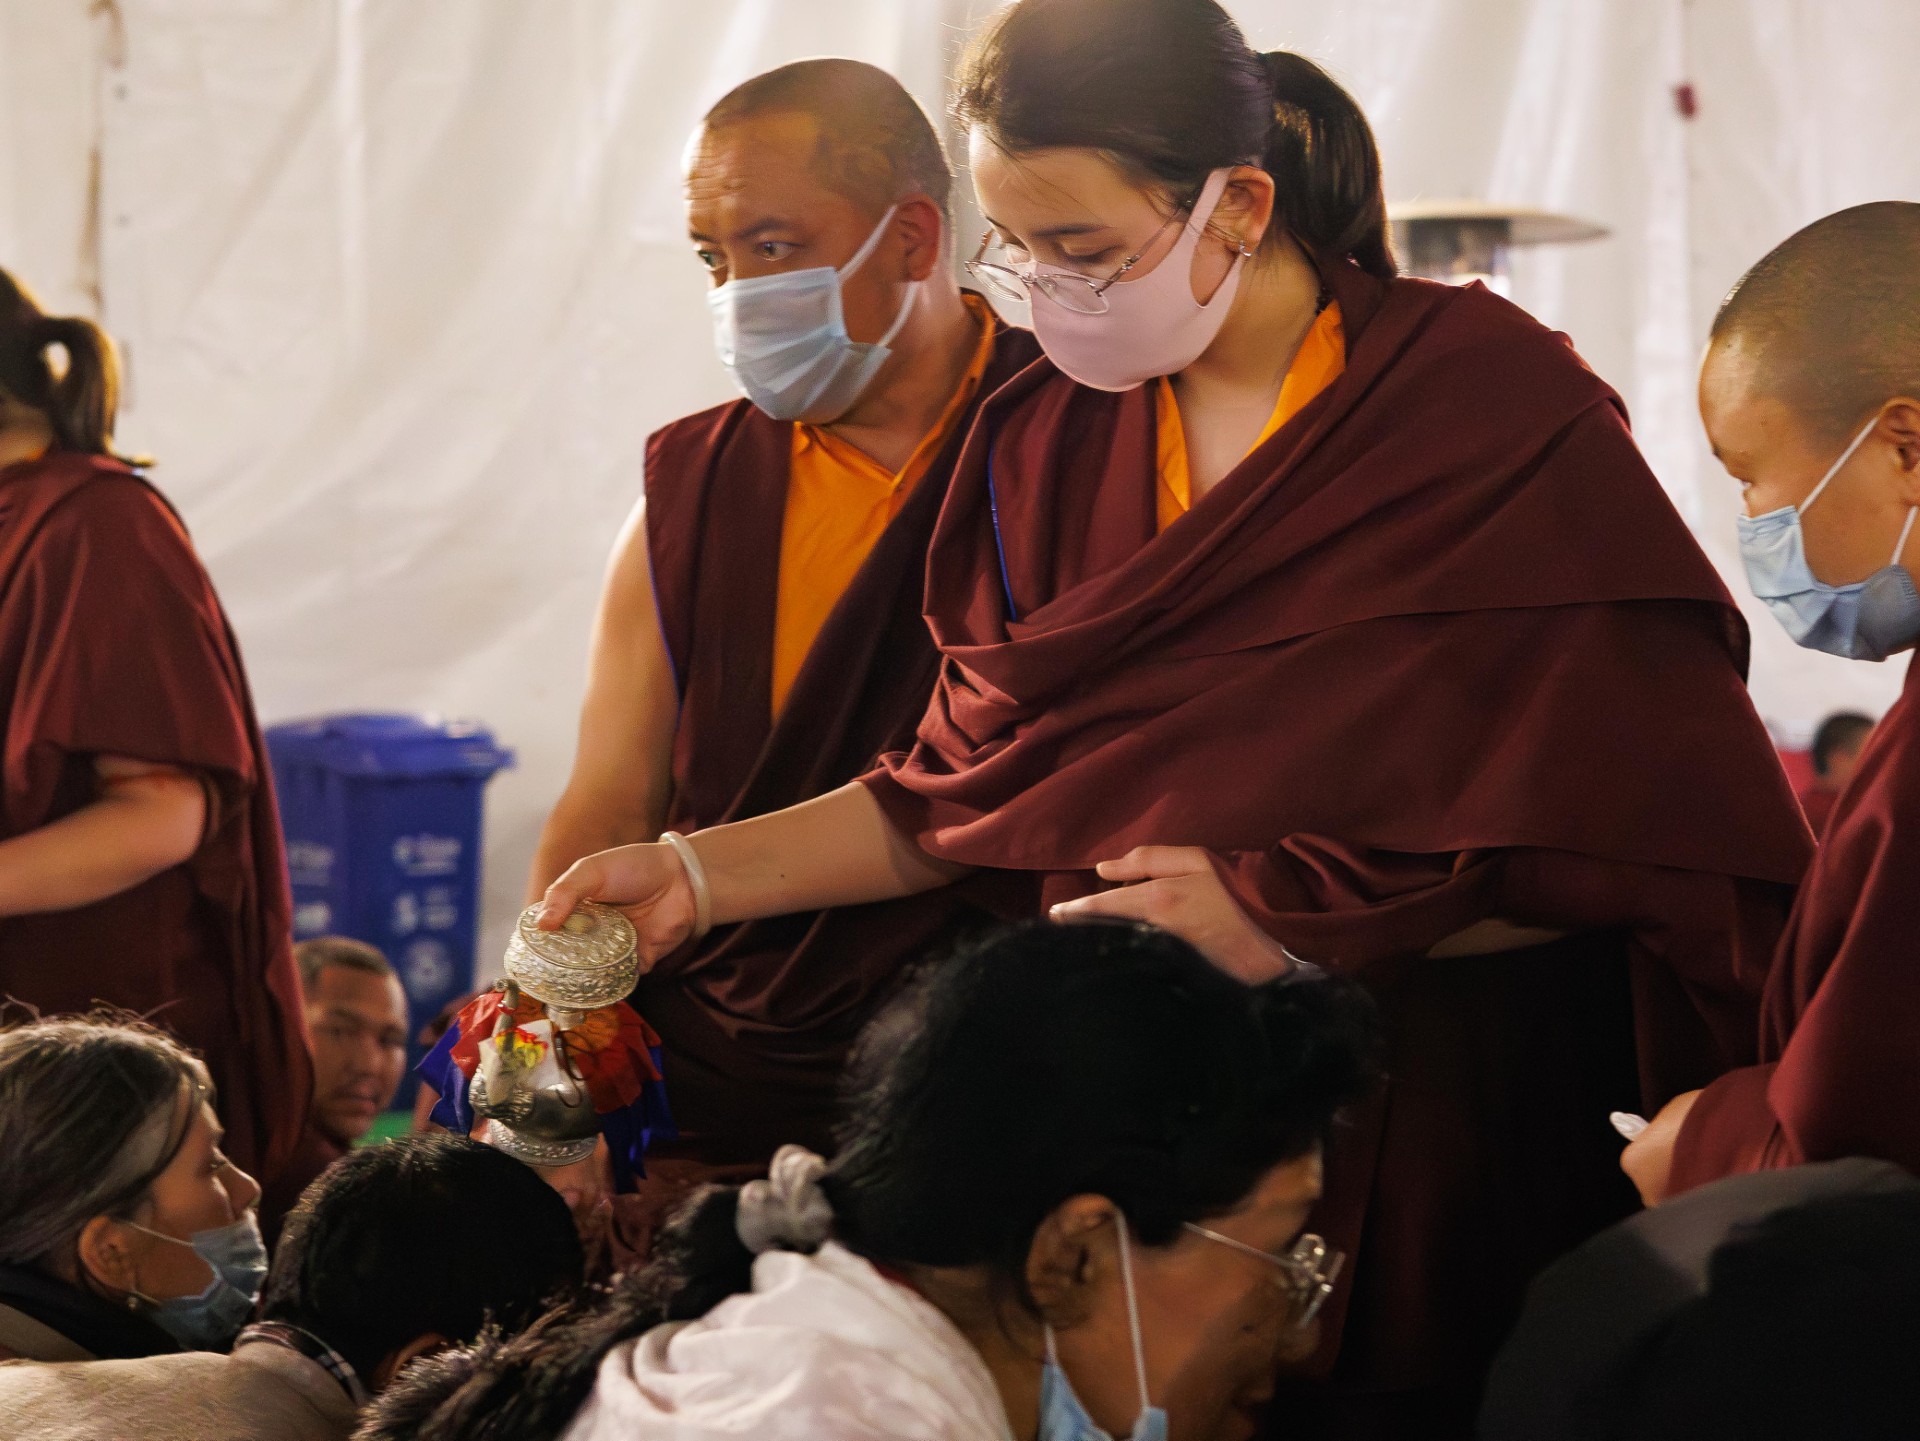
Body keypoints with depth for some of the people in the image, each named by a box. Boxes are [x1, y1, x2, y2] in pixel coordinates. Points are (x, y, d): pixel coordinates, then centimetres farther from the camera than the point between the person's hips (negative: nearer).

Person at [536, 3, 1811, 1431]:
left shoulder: (1498, 413, -11)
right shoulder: (1050, 442, 6)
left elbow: (1636, 835, -13)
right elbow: (968, 785, 11)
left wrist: (1291, 921, -16)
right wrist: (696, 876, 1)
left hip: (1444, 1121, -4)